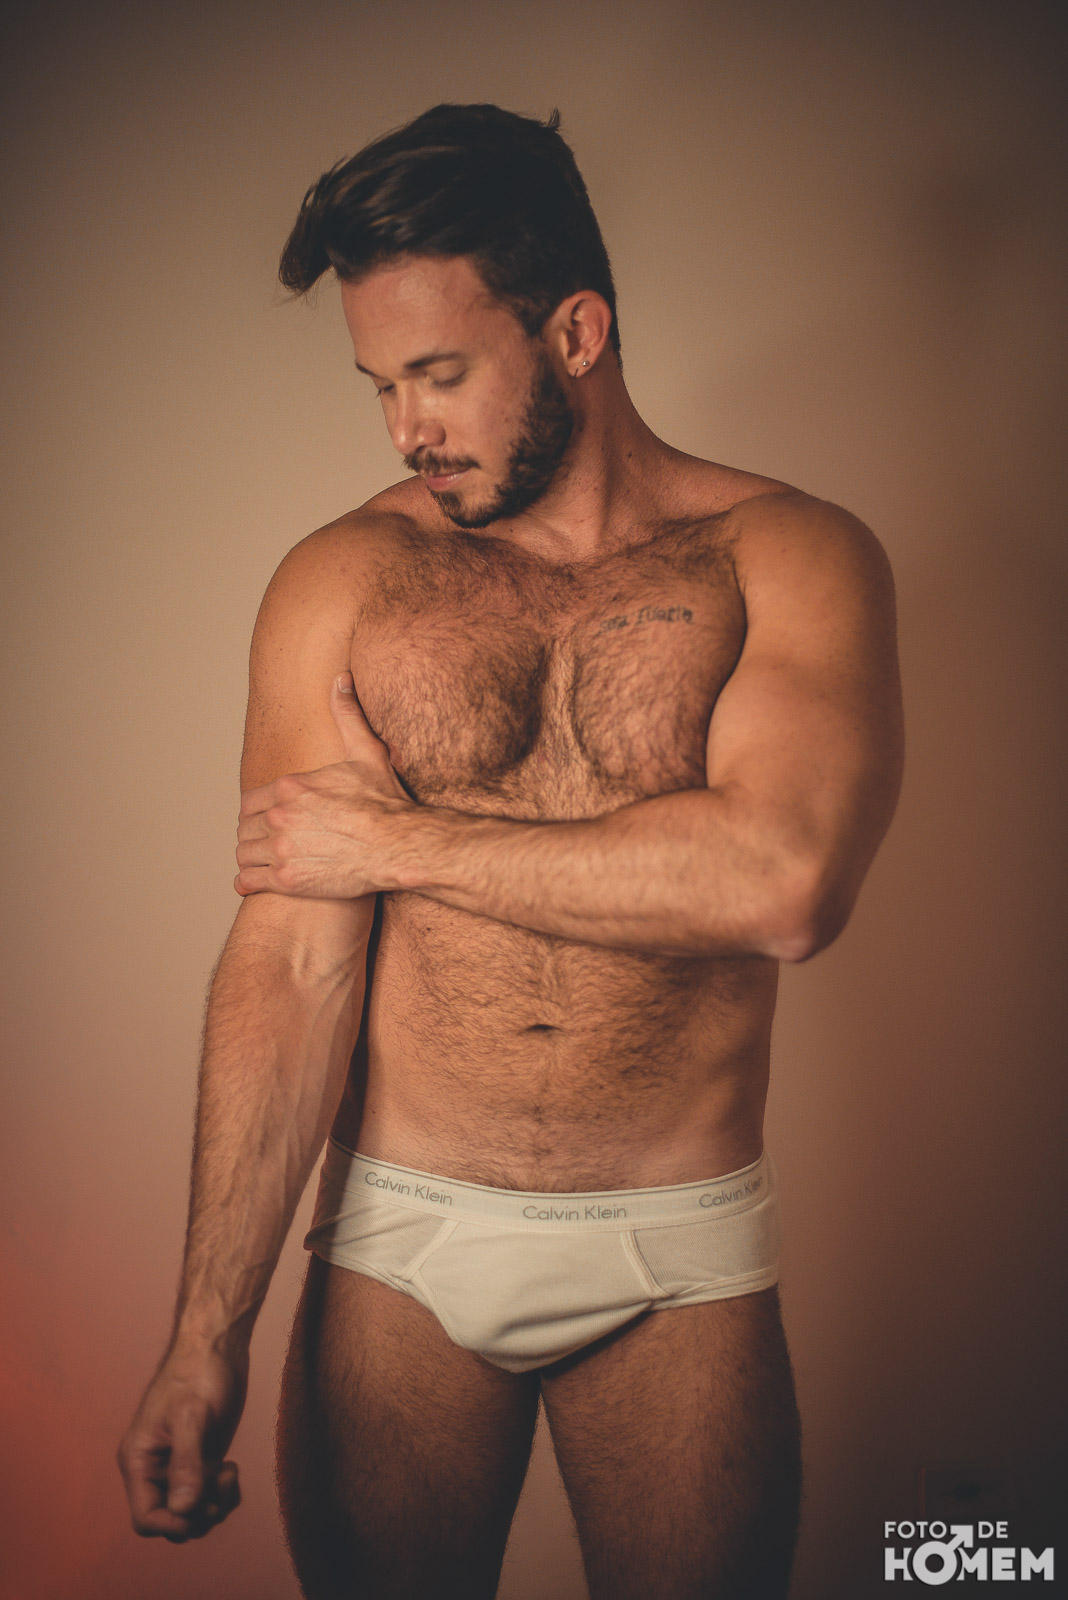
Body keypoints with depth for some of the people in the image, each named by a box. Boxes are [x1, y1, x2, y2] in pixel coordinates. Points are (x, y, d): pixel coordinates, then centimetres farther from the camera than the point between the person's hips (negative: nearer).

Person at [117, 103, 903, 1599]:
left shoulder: (792, 559, -6)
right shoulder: (341, 582, -1)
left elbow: (783, 883, -23)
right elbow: (290, 966, -6)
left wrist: (402, 841, -15)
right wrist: (209, 1332, -11)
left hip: (680, 1257, -1)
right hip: (399, 1244, 1)